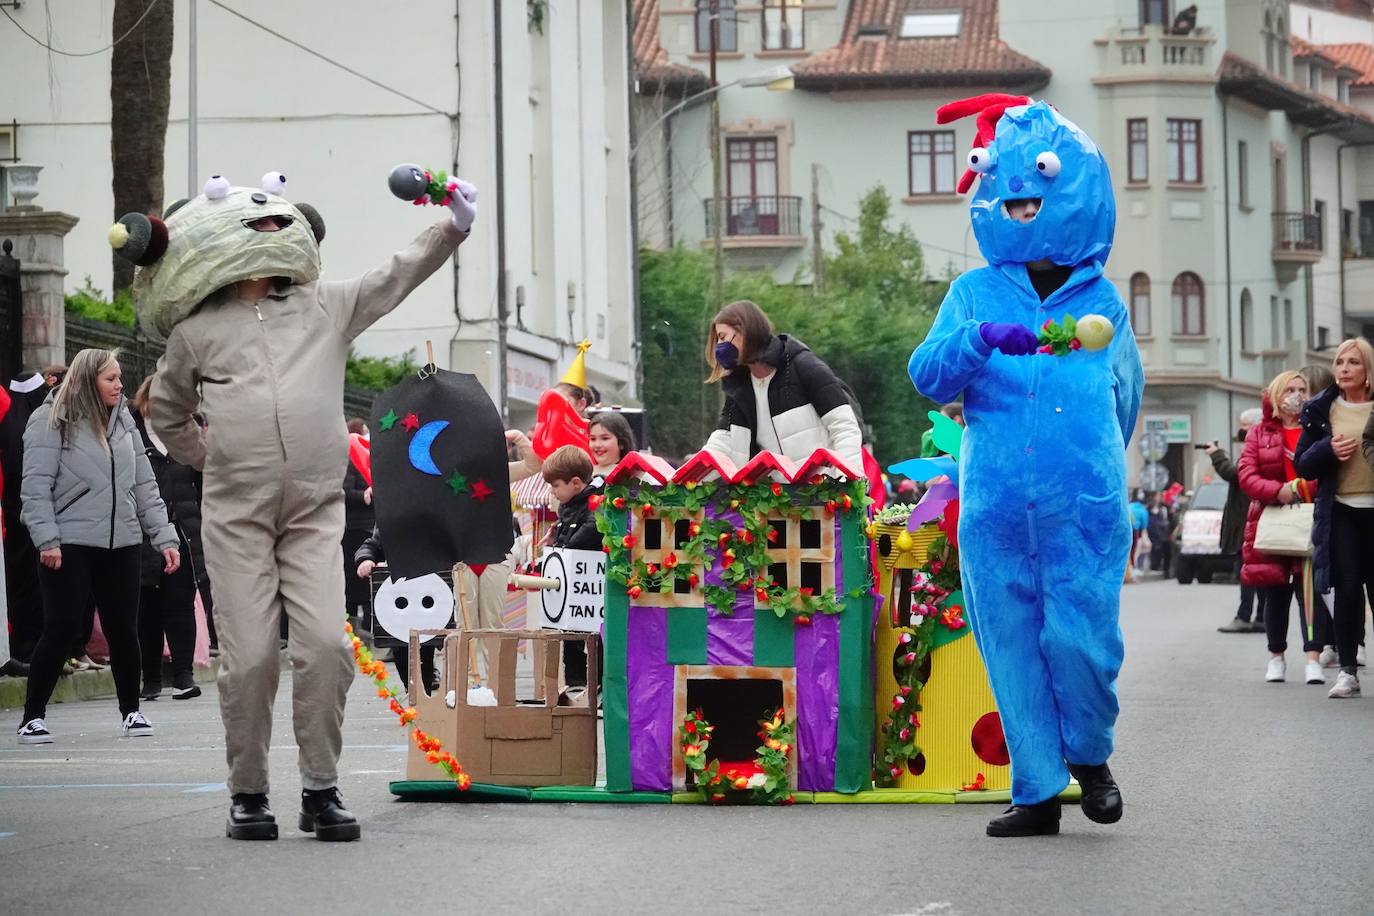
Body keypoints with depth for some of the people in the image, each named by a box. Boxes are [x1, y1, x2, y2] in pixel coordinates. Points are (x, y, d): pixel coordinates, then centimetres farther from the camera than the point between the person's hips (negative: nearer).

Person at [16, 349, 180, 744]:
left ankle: (131, 711, 21)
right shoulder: (51, 422, -4)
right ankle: (33, 717, 3)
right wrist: (46, 539, -18)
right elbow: (35, 486, -9)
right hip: (69, 545, -5)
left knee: (123, 629, 6)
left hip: (121, 544, 5)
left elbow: (144, 485, 15)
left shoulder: (123, 421, 14)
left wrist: (164, 537, 9)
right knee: (61, 629, -7)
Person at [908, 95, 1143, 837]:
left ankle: (1090, 755, 21)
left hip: (1085, 504, -1)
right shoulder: (975, 295, 9)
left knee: (1081, 638, -7)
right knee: (1013, 644, 3)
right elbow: (929, 376, -2)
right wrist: (981, 338, -19)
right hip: (995, 505, 1)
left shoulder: (1103, 300, 11)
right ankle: (1038, 792, 13)